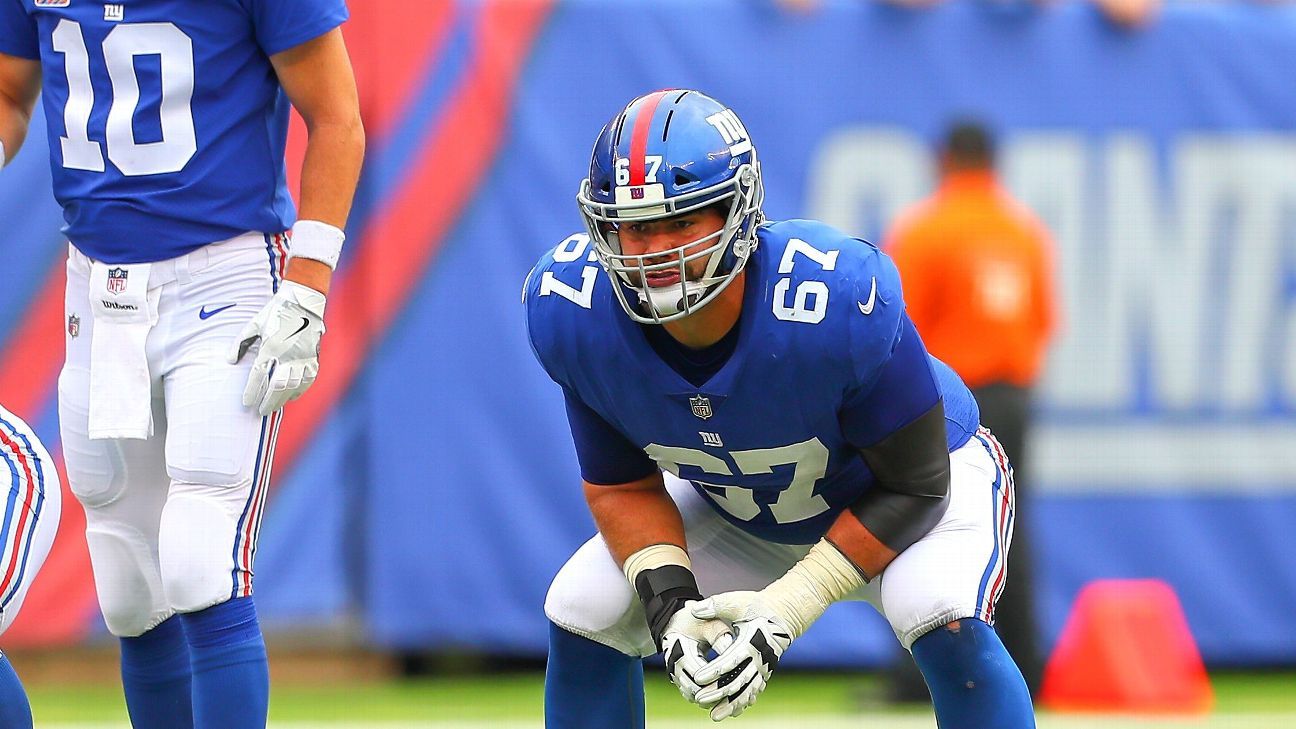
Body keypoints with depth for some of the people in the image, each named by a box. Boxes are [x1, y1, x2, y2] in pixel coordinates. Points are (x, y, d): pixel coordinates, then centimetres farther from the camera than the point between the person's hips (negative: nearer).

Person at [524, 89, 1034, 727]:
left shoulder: (837, 298, -39)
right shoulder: (568, 310, -27)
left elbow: (913, 488, -25)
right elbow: (620, 483, -10)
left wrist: (787, 607, -31)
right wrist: (668, 598, -28)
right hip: (734, 509, 5)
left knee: (946, 625, -32)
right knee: (582, 615, -8)